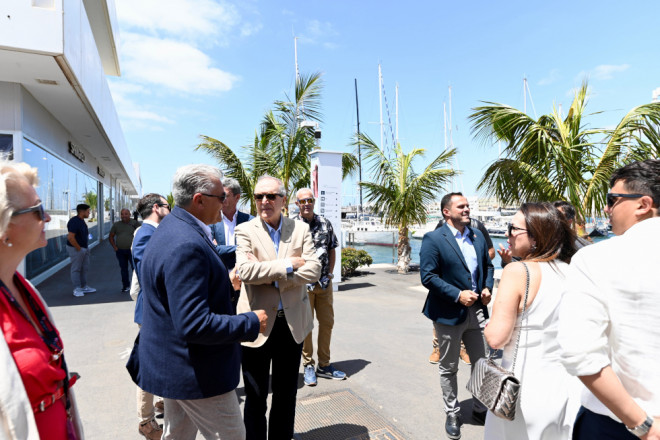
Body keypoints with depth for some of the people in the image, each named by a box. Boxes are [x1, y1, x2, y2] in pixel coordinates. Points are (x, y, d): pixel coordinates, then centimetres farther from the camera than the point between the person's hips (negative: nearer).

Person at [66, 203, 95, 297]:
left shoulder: (82, 221, 11)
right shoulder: (74, 221, -19)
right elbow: (70, 237, -26)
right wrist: (78, 248, -20)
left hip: (84, 248, 10)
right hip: (75, 249, -9)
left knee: (84, 268, 15)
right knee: (76, 269, 0)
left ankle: (84, 287, 25)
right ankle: (77, 289, 7)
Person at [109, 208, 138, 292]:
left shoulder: (134, 223, -1)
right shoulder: (116, 225, 9)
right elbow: (111, 236, 16)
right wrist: (114, 247, 4)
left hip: (132, 250, -3)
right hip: (120, 251, 4)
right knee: (123, 269, 10)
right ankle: (126, 285, 20)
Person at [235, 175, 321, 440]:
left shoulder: (301, 229, 1)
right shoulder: (245, 230, -5)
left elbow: (313, 270, -11)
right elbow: (245, 271, -20)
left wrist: (269, 275, -18)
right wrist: (288, 265, -19)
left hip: (293, 323, 3)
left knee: (287, 394, 21)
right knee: (256, 398, 15)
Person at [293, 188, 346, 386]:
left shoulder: (325, 223, 6)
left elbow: (332, 249, 11)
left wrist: (329, 274, 3)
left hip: (324, 282, 4)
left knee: (327, 322, 10)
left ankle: (324, 365, 26)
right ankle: (308, 366, 22)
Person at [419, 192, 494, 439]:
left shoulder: (478, 235, 7)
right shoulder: (433, 239, -14)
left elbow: (487, 265, 16)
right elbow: (427, 276, -18)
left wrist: (487, 288, -2)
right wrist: (458, 295, -21)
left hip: (476, 310, 6)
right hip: (449, 314, -5)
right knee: (448, 368, 12)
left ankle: (480, 409, 40)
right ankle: (452, 415, 32)